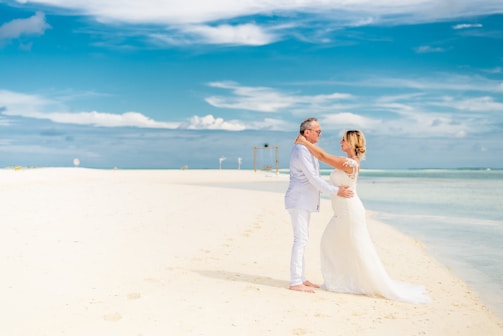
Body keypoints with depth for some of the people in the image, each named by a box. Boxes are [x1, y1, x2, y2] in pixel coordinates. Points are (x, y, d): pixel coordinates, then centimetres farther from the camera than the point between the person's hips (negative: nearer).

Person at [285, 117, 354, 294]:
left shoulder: (308, 150, 17)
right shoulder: (301, 150, -16)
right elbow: (313, 178, -20)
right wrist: (336, 191, -17)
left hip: (304, 202, 10)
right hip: (299, 201, -10)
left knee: (302, 239, 12)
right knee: (300, 240, -10)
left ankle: (300, 278, 18)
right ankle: (295, 282, -7)